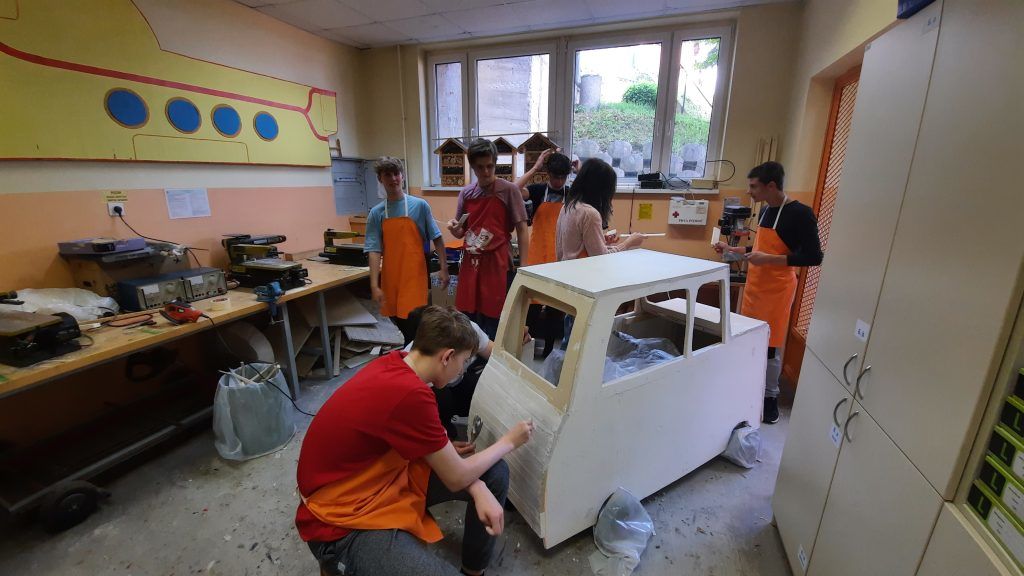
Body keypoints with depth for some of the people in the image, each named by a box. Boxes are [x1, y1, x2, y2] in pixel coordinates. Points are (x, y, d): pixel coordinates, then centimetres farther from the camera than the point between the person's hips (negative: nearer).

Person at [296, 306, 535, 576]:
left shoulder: (396, 363, -6)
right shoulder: (409, 393, -33)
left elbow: (428, 443, 3)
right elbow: (457, 479, -19)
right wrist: (508, 442, -3)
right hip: (344, 523, -8)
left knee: (495, 474, 5)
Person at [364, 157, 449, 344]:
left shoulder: (420, 206, -4)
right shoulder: (376, 213, 1)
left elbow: (437, 238, 1)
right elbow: (374, 251, -4)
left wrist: (444, 268, -3)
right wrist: (374, 285, -11)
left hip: (414, 275, -3)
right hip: (390, 277, 3)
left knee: (412, 320, -6)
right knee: (398, 319, 14)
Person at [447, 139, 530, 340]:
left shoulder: (509, 190, -5)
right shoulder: (466, 193, 9)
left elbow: (521, 230, -5)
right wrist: (453, 228, -7)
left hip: (497, 264, -4)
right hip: (470, 264, 5)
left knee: (493, 323, 4)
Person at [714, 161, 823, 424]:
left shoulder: (800, 214, -15)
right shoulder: (765, 211, 9)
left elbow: (814, 257, -16)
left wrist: (770, 260, -23)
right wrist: (732, 249, 12)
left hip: (777, 290, -7)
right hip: (755, 285, 7)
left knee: (768, 347, 2)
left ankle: (771, 397, 20)